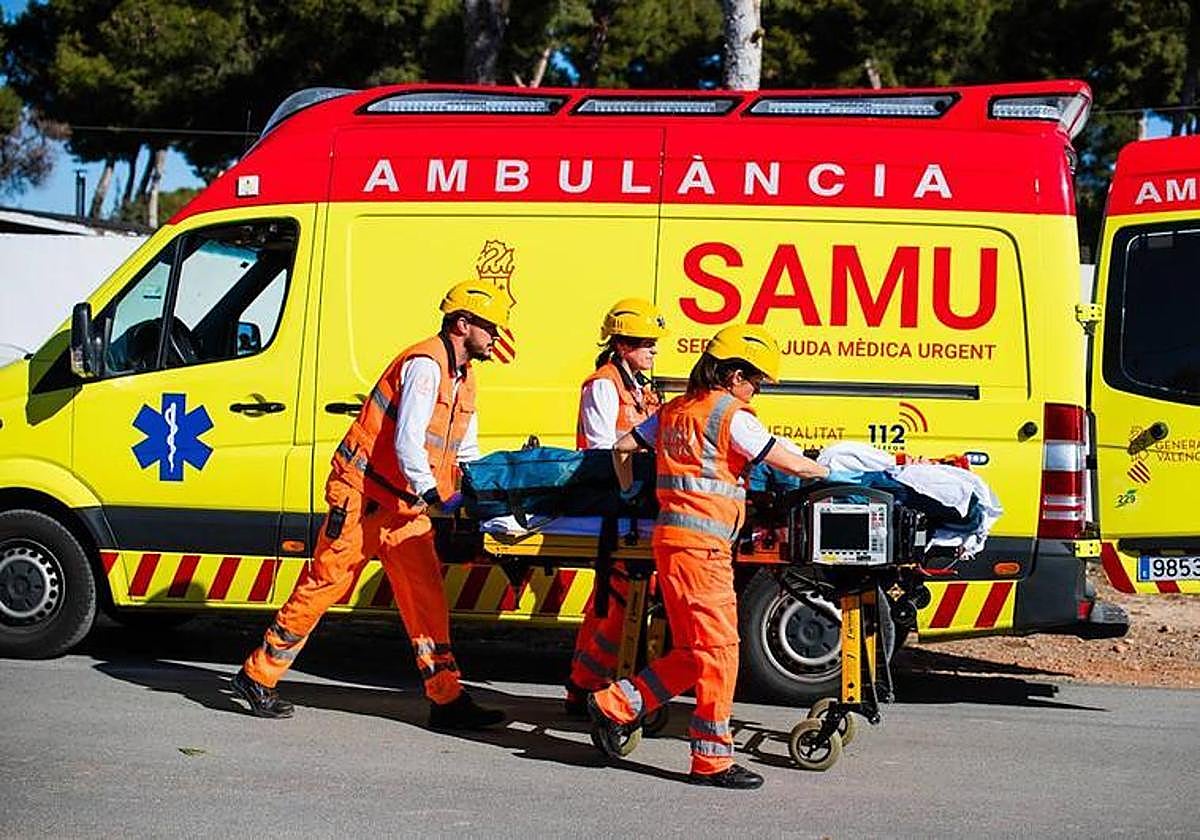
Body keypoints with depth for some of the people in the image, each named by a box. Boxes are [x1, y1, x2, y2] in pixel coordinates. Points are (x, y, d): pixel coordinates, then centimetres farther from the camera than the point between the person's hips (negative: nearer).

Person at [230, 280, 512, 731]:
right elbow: (406, 441, -24)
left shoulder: (462, 377, 16)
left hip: (406, 505, 9)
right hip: (364, 495, -9)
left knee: (426, 596, 3)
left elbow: (466, 453, 22)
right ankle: (258, 676, 7)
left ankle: (447, 699, 4)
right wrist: (430, 493, -30)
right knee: (324, 583, -3)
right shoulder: (425, 364, -15)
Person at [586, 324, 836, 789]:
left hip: (670, 537, 9)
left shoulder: (674, 410, 14)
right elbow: (789, 462, -7)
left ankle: (616, 704, 14)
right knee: (719, 649, -3)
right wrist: (828, 472, 12)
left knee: (693, 652, 15)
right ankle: (712, 759, 2)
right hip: (703, 544, -9)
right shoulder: (731, 415, -8)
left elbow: (624, 444, 23)